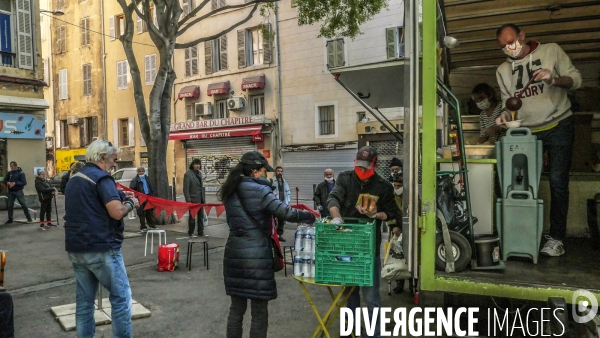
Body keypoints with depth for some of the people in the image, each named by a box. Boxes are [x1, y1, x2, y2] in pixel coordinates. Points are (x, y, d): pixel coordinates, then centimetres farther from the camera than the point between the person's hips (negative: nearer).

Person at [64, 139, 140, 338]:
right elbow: (117, 212, -23)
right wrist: (130, 203, -3)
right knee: (121, 296, 1)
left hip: (76, 248, 9)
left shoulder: (73, 179, 17)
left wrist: (120, 197, 16)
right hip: (100, 248, -9)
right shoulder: (101, 178, -13)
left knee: (84, 298, 13)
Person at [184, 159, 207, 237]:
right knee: (192, 216, 5)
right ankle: (190, 233, 17)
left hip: (200, 199, 7)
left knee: (201, 216, 10)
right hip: (193, 200, -7)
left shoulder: (199, 173, 11)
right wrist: (188, 200, -17)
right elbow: (186, 189, -13)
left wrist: (203, 199, 11)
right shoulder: (188, 174, -10)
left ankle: (201, 232, 17)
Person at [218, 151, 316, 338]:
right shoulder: (259, 190, -12)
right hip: (256, 256, -7)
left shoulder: (231, 191, 10)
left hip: (234, 254, 7)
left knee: (236, 308, 16)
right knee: (259, 312, 6)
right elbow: (287, 213, -16)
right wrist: (311, 217, -2)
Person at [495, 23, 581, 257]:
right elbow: (508, 101, 10)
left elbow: (576, 79, 0)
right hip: (527, 132, 3)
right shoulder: (503, 70, 10)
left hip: (558, 126, -3)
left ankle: (556, 238, 1)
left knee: (557, 182, -6)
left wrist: (554, 78, -20)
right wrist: (505, 115, -11)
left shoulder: (552, 51, 2)